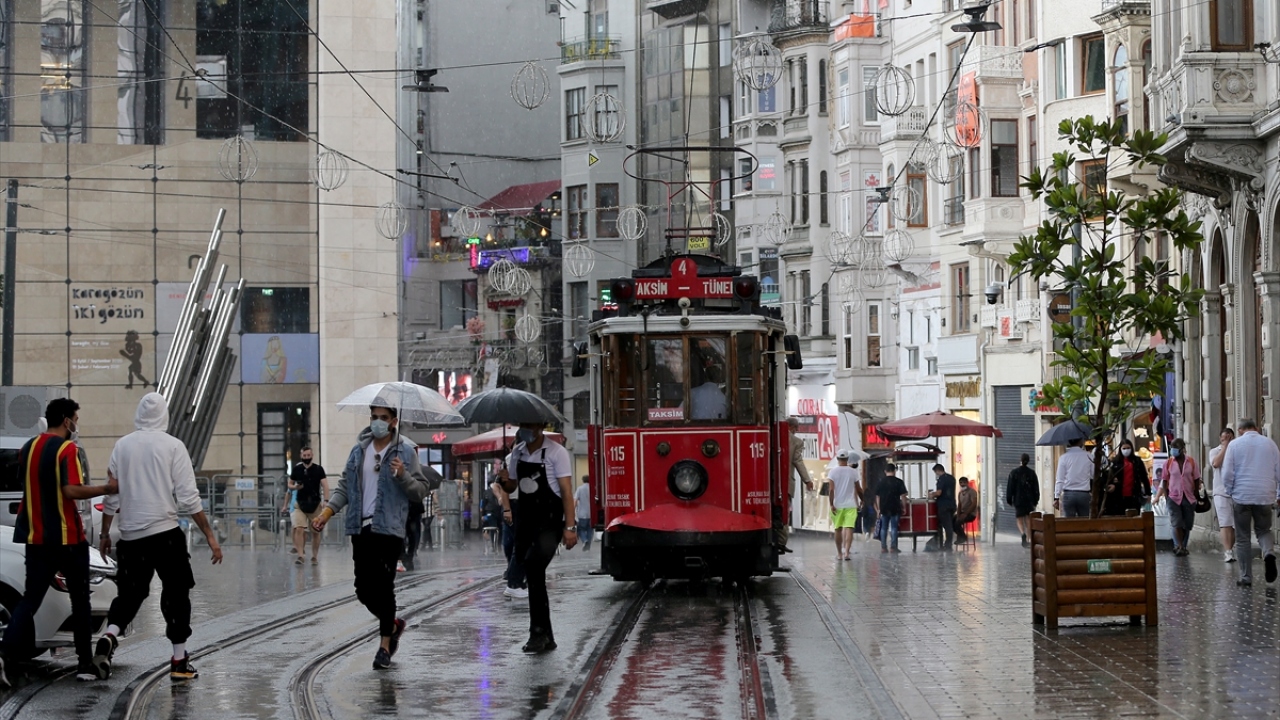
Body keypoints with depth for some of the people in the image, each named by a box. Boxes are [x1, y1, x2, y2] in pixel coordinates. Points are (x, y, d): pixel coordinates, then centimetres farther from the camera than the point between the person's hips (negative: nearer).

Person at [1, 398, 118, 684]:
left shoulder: (28, 448, 10)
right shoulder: (67, 449, -12)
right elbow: (71, 490, -23)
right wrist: (107, 489, -15)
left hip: (36, 537, 6)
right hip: (68, 537, -6)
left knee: (30, 599, 4)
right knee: (80, 601, 7)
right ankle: (85, 664, 11)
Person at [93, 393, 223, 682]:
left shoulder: (122, 446, 5)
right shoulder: (172, 446, -4)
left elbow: (111, 495, 7)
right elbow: (188, 497, -8)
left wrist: (105, 533, 18)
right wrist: (210, 536, -4)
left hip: (130, 536, 3)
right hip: (165, 532, -3)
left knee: (130, 592, 15)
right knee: (176, 593, 8)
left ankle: (109, 636, -10)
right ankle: (180, 661, 7)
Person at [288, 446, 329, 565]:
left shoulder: (318, 469, -2)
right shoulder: (297, 469, 3)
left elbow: (325, 485, -10)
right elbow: (290, 484, 14)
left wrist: (326, 500, -23)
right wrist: (295, 487, -10)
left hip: (315, 504, -1)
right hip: (300, 504, 1)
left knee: (316, 532, 5)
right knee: (299, 529, -14)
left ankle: (315, 556, 18)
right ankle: (301, 555, -14)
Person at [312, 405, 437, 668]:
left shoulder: (405, 452, -1)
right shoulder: (358, 450, 12)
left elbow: (421, 491, -2)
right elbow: (345, 486, 15)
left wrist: (403, 476, -20)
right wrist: (327, 511, 3)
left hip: (389, 530, -5)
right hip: (361, 528, 5)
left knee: (384, 587, -4)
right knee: (363, 589, 6)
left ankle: (385, 646, 6)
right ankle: (393, 625, 31)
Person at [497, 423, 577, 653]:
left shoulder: (556, 452, -8)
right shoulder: (517, 452, 11)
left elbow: (566, 491, -11)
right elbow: (511, 485, 22)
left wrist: (570, 527, -17)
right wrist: (503, 482, -1)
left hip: (549, 522, -7)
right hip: (525, 520, 7)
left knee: (534, 567, -26)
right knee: (534, 576, 9)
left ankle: (539, 631, -20)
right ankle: (546, 637, 19)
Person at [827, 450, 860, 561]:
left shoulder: (833, 471, -2)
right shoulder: (853, 472, 1)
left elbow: (831, 489, -9)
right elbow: (858, 489, 7)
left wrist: (831, 504, -9)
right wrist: (862, 499, 23)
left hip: (837, 505, 1)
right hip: (850, 505, -1)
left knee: (838, 529, 11)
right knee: (849, 528, -7)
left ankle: (839, 553, 20)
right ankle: (846, 552, -21)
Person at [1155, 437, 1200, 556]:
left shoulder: (1191, 462, 2)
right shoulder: (1168, 463, 2)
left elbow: (1196, 480, 7)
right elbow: (1165, 481, 7)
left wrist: (1196, 496, 3)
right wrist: (1166, 497, -1)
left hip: (1189, 498, 1)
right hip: (1174, 497, -1)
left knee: (1187, 525, 7)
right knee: (1177, 524, -13)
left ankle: (1182, 547, 18)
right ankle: (1180, 547, -15)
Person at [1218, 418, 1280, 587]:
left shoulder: (1234, 444, 2)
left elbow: (1227, 474, -2)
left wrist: (1230, 492, 13)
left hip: (1242, 496, -1)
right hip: (1265, 497, 1)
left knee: (1243, 538, 7)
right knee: (1263, 530, 17)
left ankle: (1246, 577, 7)